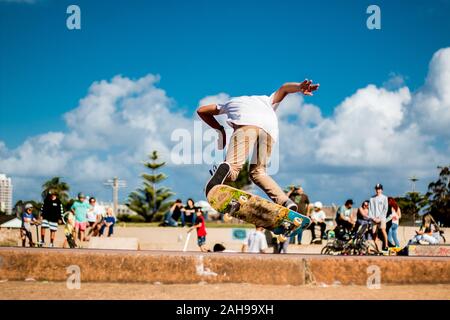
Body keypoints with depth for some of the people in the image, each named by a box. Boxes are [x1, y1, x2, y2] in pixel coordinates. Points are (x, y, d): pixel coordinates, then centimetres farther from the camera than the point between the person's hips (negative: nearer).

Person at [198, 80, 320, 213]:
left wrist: (220, 129, 47)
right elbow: (284, 88, 28)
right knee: (258, 172, 15)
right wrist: (300, 87, 8)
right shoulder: (267, 101, 46)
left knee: (233, 168, -15)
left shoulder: (232, 102, 45)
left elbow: (201, 110, 45)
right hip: (269, 128, 2)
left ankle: (226, 169, -51)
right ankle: (285, 201, -4)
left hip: (245, 124, -2)